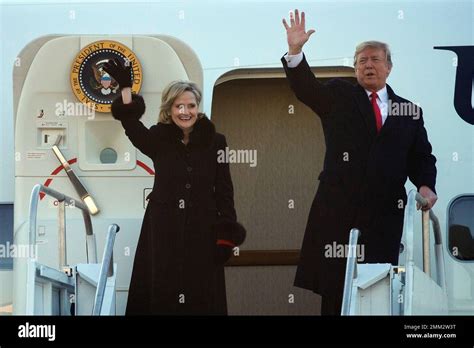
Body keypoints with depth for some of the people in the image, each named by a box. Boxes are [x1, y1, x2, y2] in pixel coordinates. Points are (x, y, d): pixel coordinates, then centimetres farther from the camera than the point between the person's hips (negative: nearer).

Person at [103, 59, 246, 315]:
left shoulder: (214, 142, 2)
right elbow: (131, 124, -15)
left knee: (201, 299, 4)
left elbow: (224, 190, 1)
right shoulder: (158, 140, 3)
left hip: (202, 231, 0)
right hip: (163, 230, 1)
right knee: (162, 296, 4)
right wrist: (125, 87, -27)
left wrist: (226, 234, -5)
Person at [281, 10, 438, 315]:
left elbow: (422, 158, 13)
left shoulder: (409, 112, 13)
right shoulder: (339, 96, 9)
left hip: (385, 213, 1)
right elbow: (306, 88, -6)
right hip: (337, 208, -1)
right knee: (334, 285, 1)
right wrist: (295, 50, -22)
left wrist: (426, 185, -6)